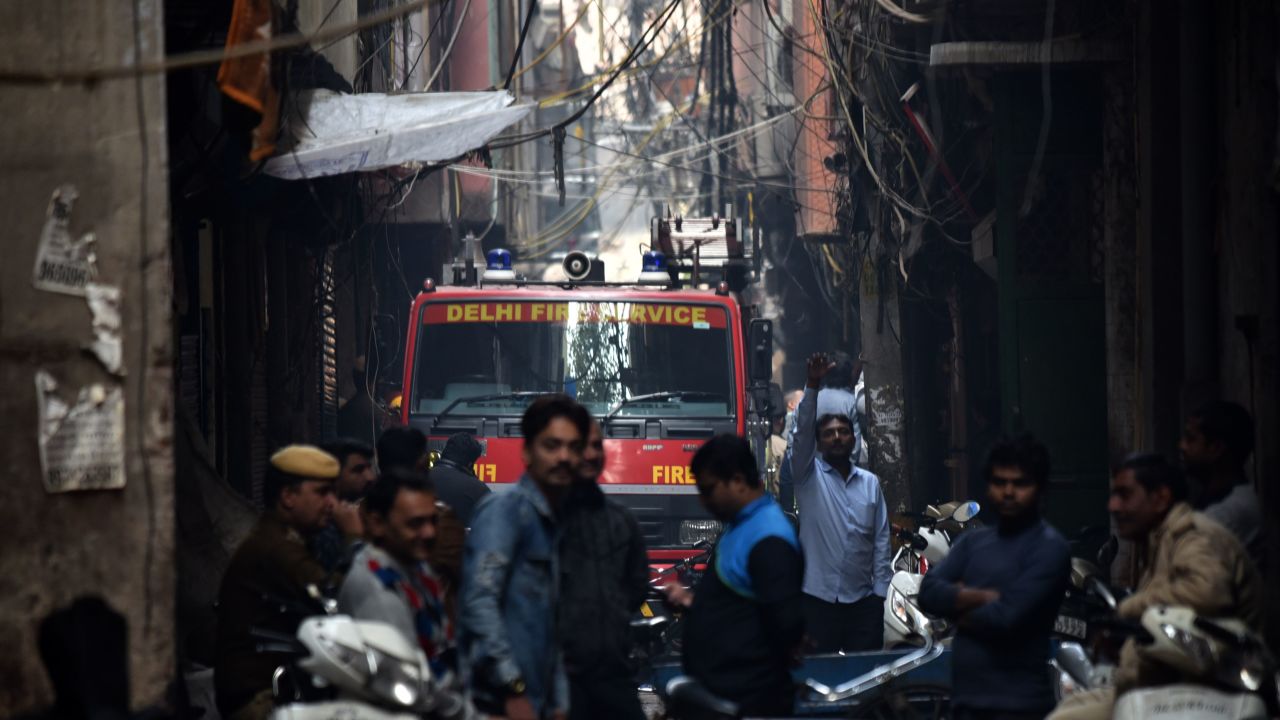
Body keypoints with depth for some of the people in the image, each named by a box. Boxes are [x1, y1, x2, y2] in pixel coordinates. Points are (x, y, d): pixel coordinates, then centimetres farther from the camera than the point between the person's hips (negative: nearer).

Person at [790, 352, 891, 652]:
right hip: (819, 599, -3)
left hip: (863, 601, 3)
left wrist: (880, 592, 1)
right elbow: (802, 430, -12)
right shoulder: (809, 476, 4)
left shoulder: (870, 483, 12)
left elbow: (881, 539, 9)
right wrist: (813, 385, -24)